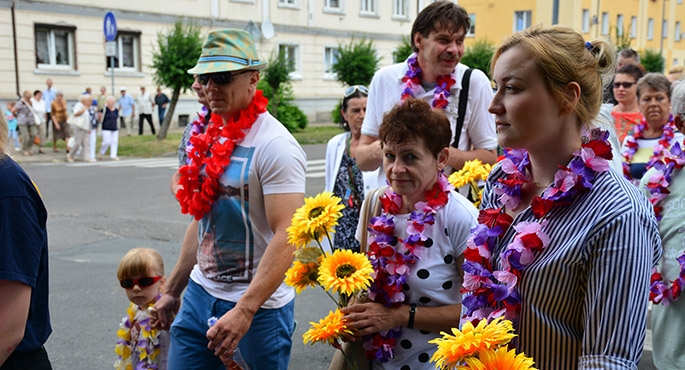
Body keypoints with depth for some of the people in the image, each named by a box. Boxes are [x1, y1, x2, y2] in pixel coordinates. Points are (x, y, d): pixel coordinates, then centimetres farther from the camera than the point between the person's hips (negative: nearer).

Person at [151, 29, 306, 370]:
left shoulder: (274, 146, -17)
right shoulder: (209, 136, 7)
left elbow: (287, 237, -24)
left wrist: (244, 312, -29)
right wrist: (172, 289, 17)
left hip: (257, 305, -7)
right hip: (200, 293, 7)